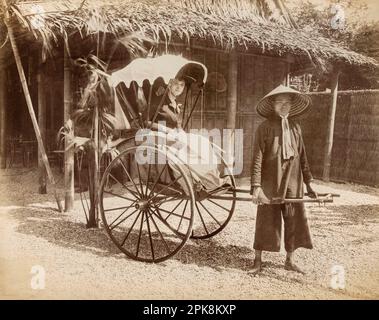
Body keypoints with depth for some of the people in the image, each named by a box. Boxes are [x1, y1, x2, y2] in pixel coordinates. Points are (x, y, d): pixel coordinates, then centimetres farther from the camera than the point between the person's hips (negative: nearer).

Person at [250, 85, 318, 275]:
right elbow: (257, 159, -9)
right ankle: (258, 262, 18)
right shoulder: (265, 128, -6)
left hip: (293, 184, 4)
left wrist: (308, 183, 12)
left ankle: (289, 261, 26)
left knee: (294, 222, 9)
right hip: (270, 184, -4)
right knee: (266, 222, 3)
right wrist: (256, 186, -15)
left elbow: (302, 157, 12)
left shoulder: (295, 127, 8)